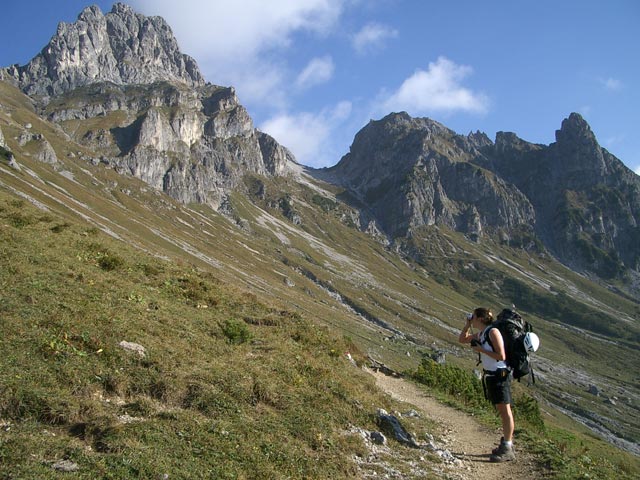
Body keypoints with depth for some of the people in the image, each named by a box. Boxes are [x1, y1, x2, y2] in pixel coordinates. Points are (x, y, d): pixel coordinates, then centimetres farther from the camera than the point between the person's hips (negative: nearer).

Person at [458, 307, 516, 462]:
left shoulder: (493, 332, -16)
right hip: (489, 374, 9)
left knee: (505, 410, -6)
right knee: (502, 411, 15)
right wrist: (467, 324, 10)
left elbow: (501, 356, -21)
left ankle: (507, 450, -3)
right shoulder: (480, 334, 9)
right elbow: (462, 339, 23)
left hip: (500, 374, -9)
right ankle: (507, 444, 23)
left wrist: (481, 349, -17)